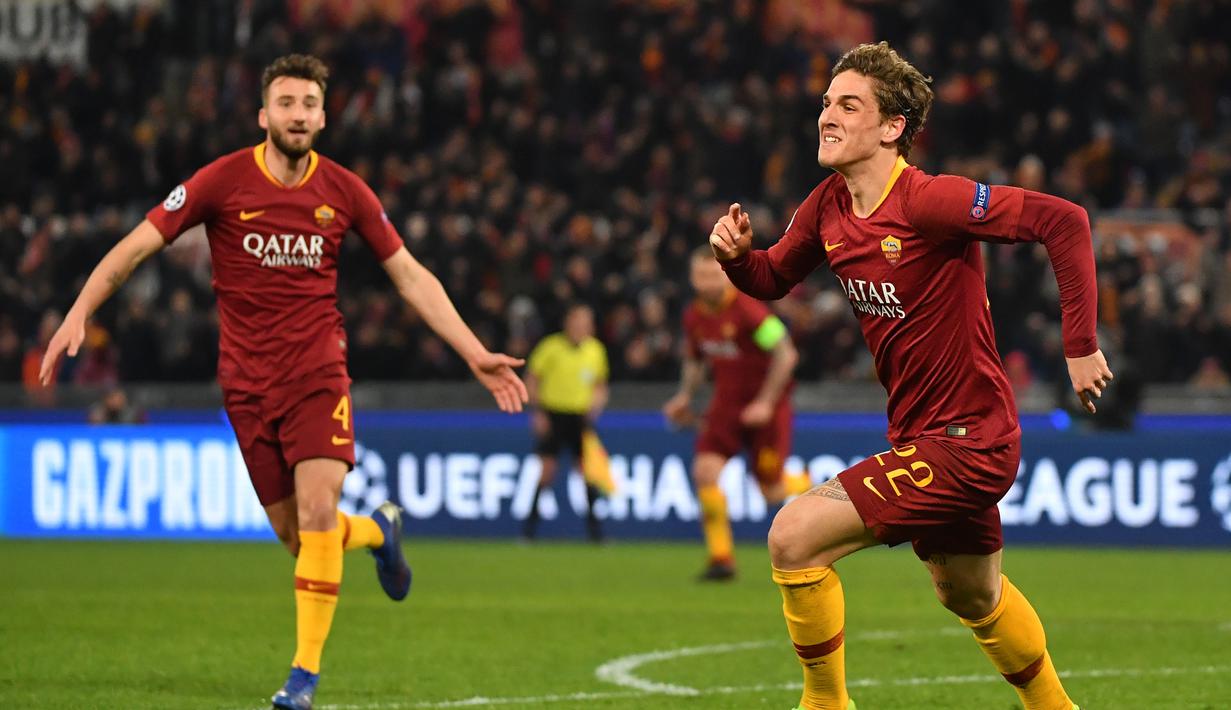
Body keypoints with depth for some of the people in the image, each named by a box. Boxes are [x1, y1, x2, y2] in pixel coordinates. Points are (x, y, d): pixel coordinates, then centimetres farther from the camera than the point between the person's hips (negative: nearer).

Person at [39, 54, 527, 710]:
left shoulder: (345, 191, 0)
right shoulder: (224, 181, -5)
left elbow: (410, 276, 7)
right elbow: (137, 245, -5)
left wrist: (476, 355, 2)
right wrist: (77, 316, -17)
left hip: (318, 374, 0)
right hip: (247, 383, 0)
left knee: (317, 514, -18)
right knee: (295, 537, 4)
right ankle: (379, 530, 38)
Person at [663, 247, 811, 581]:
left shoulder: (748, 309, -20)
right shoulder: (694, 316, 0)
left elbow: (786, 354, -19)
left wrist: (765, 403, -21)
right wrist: (685, 396, 4)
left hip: (766, 406, -5)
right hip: (726, 401, 5)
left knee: (771, 491, -1)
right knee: (705, 471, -16)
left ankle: (806, 485, 37)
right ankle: (721, 557, -8)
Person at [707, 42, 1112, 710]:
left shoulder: (927, 201, -24)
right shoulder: (828, 207, 0)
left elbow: (1062, 221, -26)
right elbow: (773, 278, 16)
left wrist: (1080, 347, -24)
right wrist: (737, 254, -8)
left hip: (964, 442, -9)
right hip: (921, 436, 9)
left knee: (794, 538, -17)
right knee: (971, 596, 28)